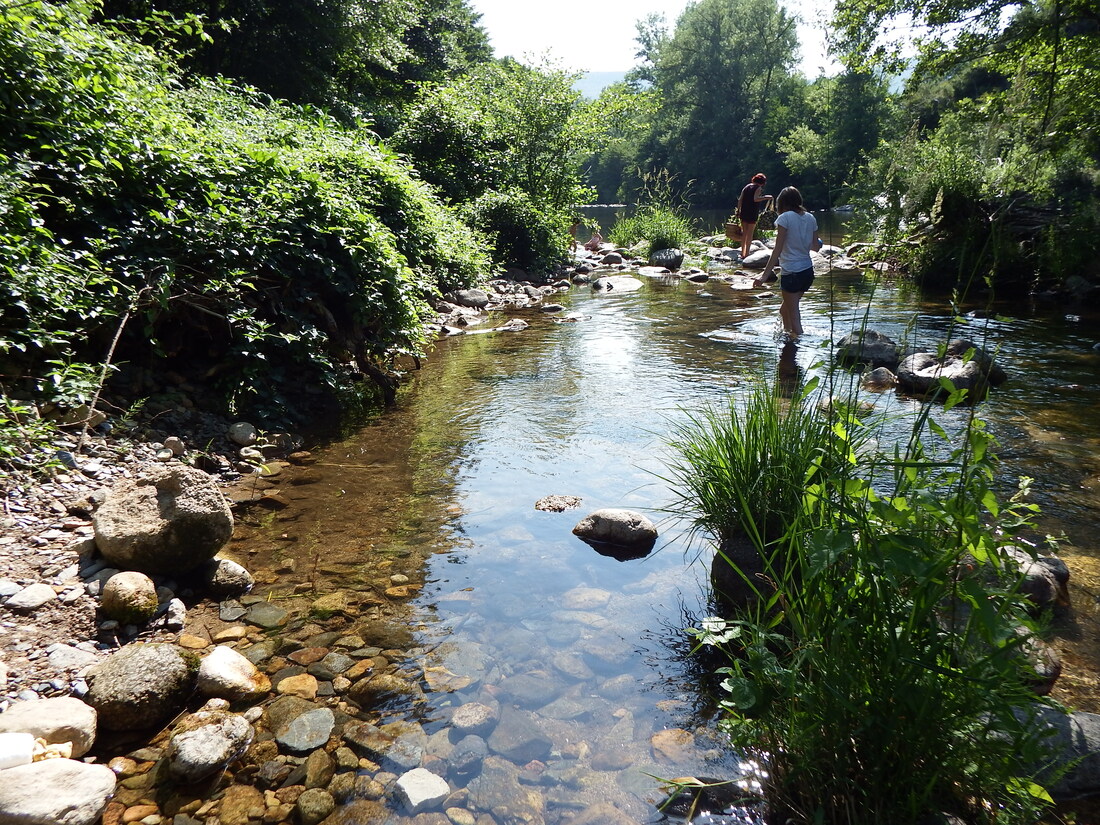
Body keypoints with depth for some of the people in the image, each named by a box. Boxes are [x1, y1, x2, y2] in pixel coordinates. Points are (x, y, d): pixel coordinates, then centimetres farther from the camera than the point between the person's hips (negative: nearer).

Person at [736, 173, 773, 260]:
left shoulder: (747, 186, 13)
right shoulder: (758, 188, -5)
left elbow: (740, 200, 10)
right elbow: (755, 199, -21)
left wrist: (738, 211, 14)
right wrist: (766, 197, -12)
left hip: (743, 213, 6)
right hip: (752, 214, -6)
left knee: (744, 233, 13)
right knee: (750, 234, 0)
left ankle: (742, 253, 15)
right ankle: (746, 254, -2)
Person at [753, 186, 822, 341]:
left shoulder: (785, 218, -10)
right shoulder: (810, 218, 8)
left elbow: (777, 250, -15)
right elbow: (815, 246, 15)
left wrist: (765, 275, -16)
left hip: (791, 273, -7)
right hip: (808, 271, 7)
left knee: (794, 317, -1)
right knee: (785, 309, 25)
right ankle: (788, 336, 38)